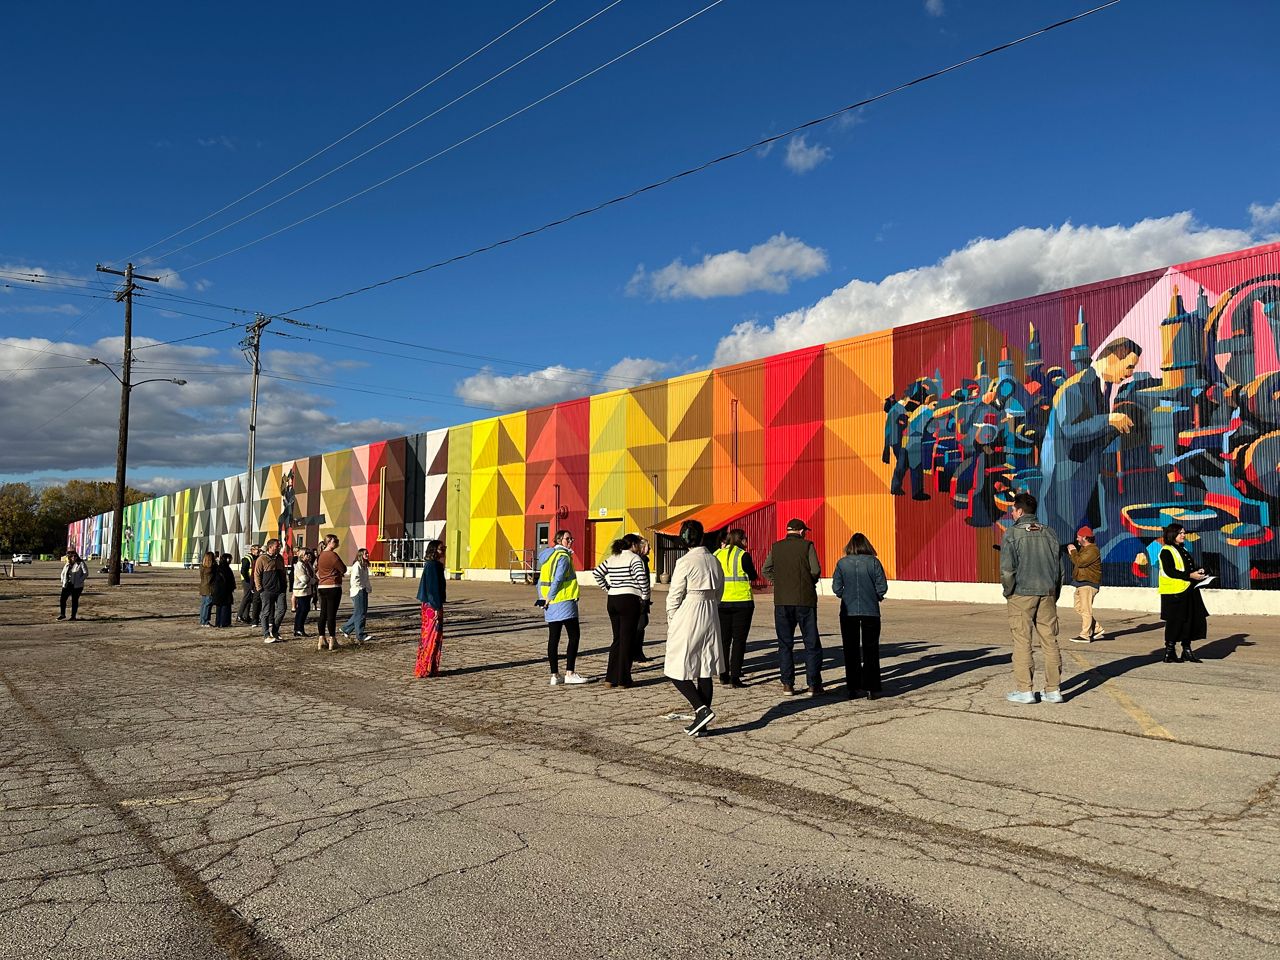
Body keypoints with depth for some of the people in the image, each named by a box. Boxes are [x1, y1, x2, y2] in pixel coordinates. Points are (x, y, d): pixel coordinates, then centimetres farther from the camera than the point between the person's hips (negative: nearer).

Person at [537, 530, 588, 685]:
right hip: (564, 602, -8)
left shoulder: (547, 555, 17)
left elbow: (542, 580, 17)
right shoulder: (563, 556, -10)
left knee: (553, 639, 8)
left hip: (550, 604, 8)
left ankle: (554, 675, 10)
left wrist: (543, 599, 15)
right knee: (574, 636, -2)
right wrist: (549, 599, -12)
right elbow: (557, 580, -18)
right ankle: (570, 673, -4)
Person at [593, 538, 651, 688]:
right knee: (627, 640, 2)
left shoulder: (611, 559, 12)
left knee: (617, 639, 15)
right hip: (629, 601, -6)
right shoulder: (634, 558, -8)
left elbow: (596, 573, 13)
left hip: (612, 601, 7)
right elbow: (642, 577, -20)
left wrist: (607, 588, 13)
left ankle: (610, 678, 13)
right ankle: (623, 680, 5)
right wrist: (645, 596, -9)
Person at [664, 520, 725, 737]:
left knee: (677, 672, 2)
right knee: (704, 671, 10)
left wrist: (670, 622, 3)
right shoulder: (714, 561, 7)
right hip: (710, 618, 7)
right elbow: (718, 593, 12)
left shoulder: (685, 562, -13)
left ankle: (702, 710, -11)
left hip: (688, 618, -7)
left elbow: (674, 596, -9)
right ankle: (701, 723, 14)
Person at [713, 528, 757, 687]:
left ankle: (723, 675, 18)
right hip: (742, 602, -4)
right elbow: (753, 577, -1)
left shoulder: (716, 555, 4)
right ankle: (735, 677, -3)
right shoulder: (743, 555, -10)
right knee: (739, 640, 1)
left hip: (720, 602, 4)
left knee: (723, 639, 13)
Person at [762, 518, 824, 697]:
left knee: (785, 644, 10)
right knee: (812, 643, 7)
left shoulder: (776, 547, 5)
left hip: (782, 601, 3)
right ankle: (814, 685, 6)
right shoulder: (807, 545, -4)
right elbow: (816, 570, -10)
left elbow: (766, 570, 4)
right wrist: (812, 581, 9)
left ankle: (787, 684, 9)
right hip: (805, 601, -2)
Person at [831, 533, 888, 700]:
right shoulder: (873, 562, -5)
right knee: (870, 650, 9)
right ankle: (871, 688, 7)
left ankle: (852, 688, 9)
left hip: (848, 611, 1)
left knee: (851, 650, 9)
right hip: (870, 611, -1)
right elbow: (882, 587, -7)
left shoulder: (842, 563, -2)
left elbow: (836, 588, -4)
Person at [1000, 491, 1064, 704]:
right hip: (1047, 594, 5)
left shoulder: (1013, 533, -7)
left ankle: (1024, 690, 2)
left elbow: (1007, 569, -12)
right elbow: (1059, 567, 12)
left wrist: (1008, 592, 2)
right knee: (1050, 641, 7)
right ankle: (1053, 690, 10)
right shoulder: (1049, 532, 10)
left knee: (1022, 642, 0)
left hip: (1022, 594, -5)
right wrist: (1054, 594, 18)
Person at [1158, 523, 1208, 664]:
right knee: (1174, 623, -3)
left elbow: (1189, 568, 25)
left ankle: (1187, 651, 19)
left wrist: (1198, 570, 4)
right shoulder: (1166, 551, -9)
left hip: (1188, 592, 9)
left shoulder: (1183, 550, 19)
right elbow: (1169, 571, -19)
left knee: (1191, 620, 9)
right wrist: (1190, 575, -22)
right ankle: (1169, 653, 6)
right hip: (1174, 593, -9)